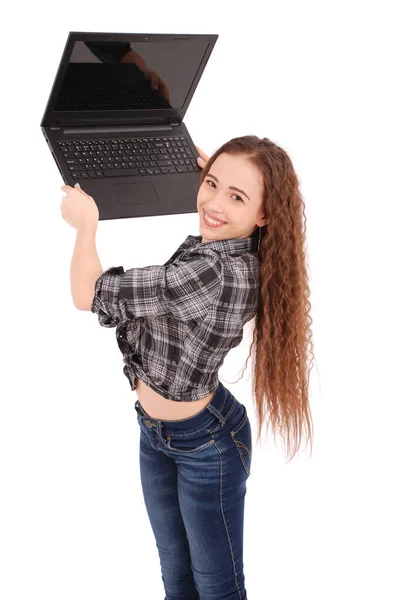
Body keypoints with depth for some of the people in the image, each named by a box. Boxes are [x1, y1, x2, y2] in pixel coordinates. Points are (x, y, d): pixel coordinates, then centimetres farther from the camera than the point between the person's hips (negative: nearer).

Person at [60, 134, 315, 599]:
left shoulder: (214, 272, -34)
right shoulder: (237, 251, -8)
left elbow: (89, 295, -26)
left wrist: (86, 222, -11)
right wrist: (211, 174, 17)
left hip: (206, 445, -9)